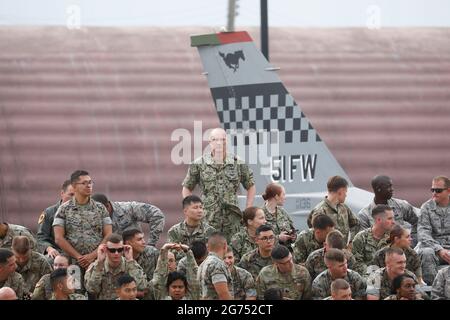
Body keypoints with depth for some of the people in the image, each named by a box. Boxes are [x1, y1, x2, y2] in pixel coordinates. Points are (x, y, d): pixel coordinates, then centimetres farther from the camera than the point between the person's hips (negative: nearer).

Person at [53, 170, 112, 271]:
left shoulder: (100, 208, 11)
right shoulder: (64, 209, 6)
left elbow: (108, 236, 5)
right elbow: (59, 238, -1)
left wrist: (93, 255, -9)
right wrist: (78, 257, -9)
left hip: (97, 261, 1)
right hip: (72, 262, -1)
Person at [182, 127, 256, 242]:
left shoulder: (237, 164, 6)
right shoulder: (199, 165, 3)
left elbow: (251, 187, 17)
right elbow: (186, 189, 13)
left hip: (232, 219, 1)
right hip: (208, 219, -1)